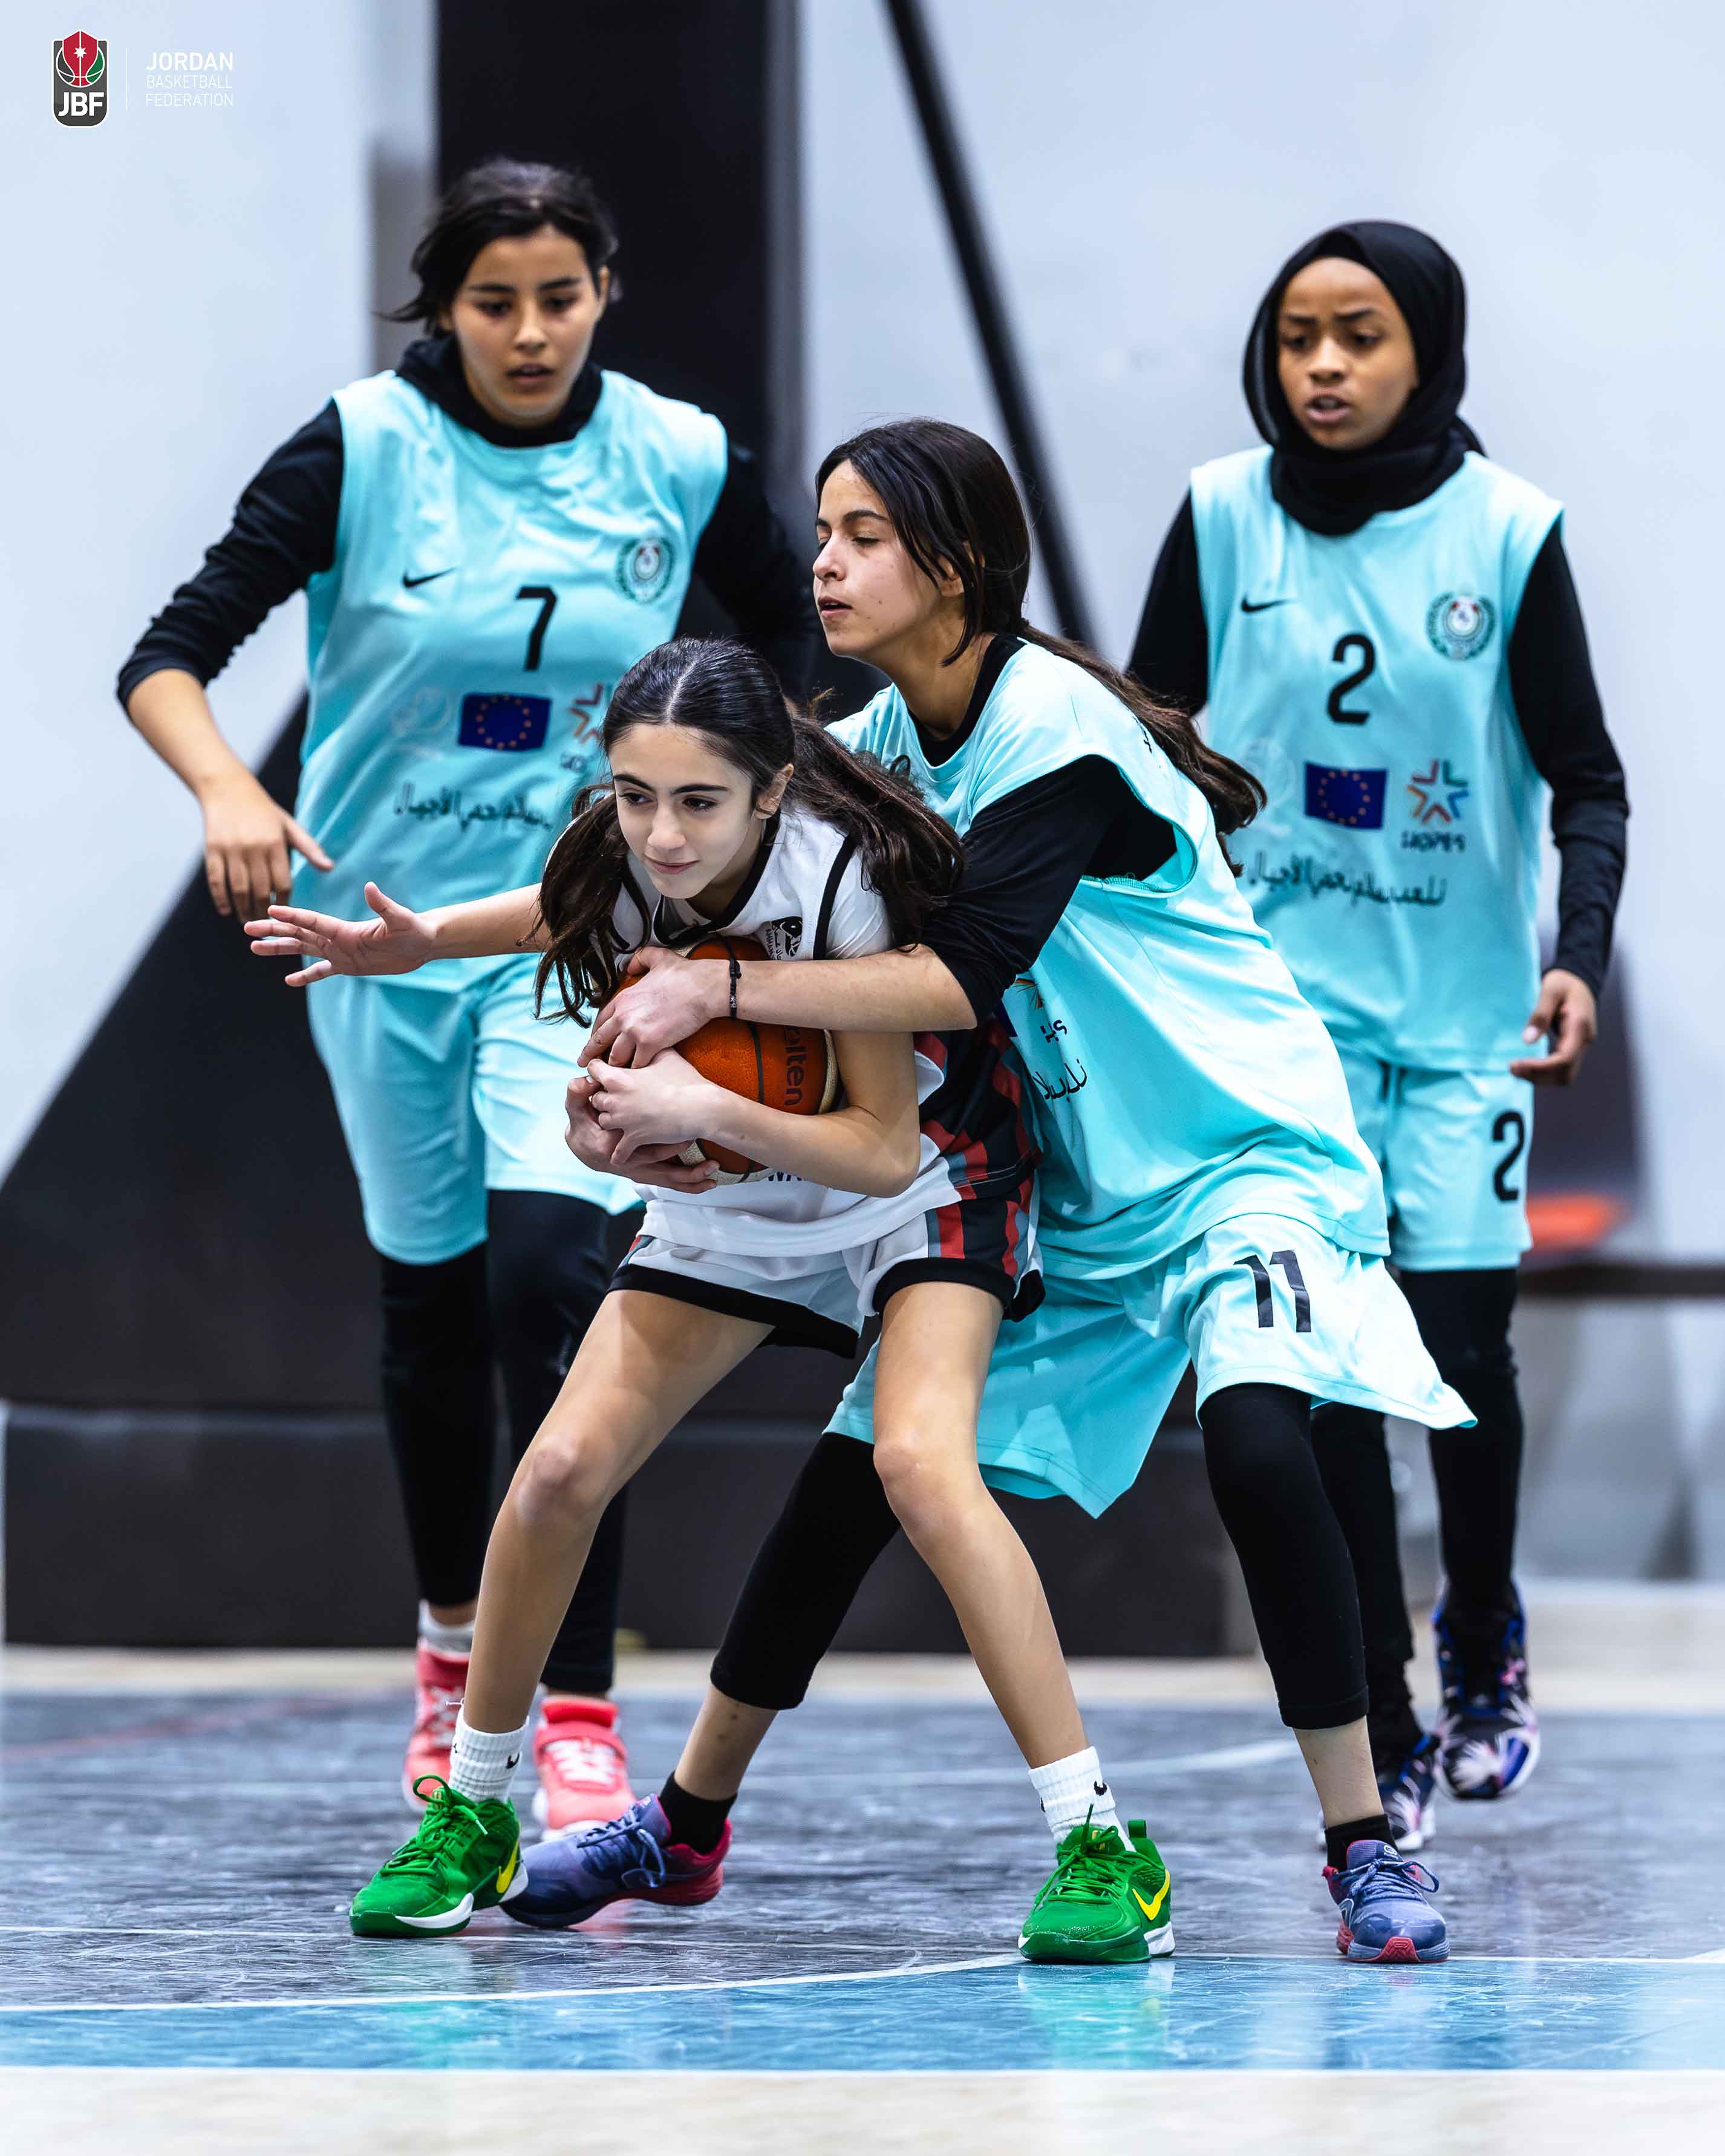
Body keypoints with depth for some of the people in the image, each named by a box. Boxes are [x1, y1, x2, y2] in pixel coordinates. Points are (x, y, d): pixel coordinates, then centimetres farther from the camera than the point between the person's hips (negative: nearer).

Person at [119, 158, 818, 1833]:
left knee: (548, 1274, -19)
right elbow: (168, 655, -16)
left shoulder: (682, 463, -5)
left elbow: (793, 631, 14)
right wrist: (227, 789, -34)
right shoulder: (360, 450, -11)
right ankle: (455, 1640, 40)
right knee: (430, 1300, 15)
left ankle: (578, 1728, -19)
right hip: (382, 923, 1)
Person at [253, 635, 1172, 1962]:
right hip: (733, 1202, 5)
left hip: (921, 1185, -5)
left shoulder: (840, 875, -33)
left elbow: (885, 1147, -30)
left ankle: (1104, 1850, -24)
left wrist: (707, 1111, -43)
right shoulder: (617, 864, -20)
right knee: (562, 1469, -7)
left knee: (922, 1465, -28)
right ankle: (472, 1815, 15)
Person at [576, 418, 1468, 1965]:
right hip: (1068, 1187, 8)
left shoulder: (1056, 731, -22)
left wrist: (720, 988, -28)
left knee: (1257, 1442, -30)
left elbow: (961, 976, -29)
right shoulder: (885, 737, 1)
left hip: (1240, 1153, -8)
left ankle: (1366, 1851, -20)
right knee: (858, 1471, 5)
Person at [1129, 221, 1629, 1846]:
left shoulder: (1506, 532, -5)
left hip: (1464, 1009, 0)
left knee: (1461, 1347, -2)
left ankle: (1481, 1640, 28)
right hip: (1281, 985, 0)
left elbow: (1586, 778, -2)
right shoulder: (1222, 516, -2)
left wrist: (1577, 960, -15)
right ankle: (1380, 1736, 0)